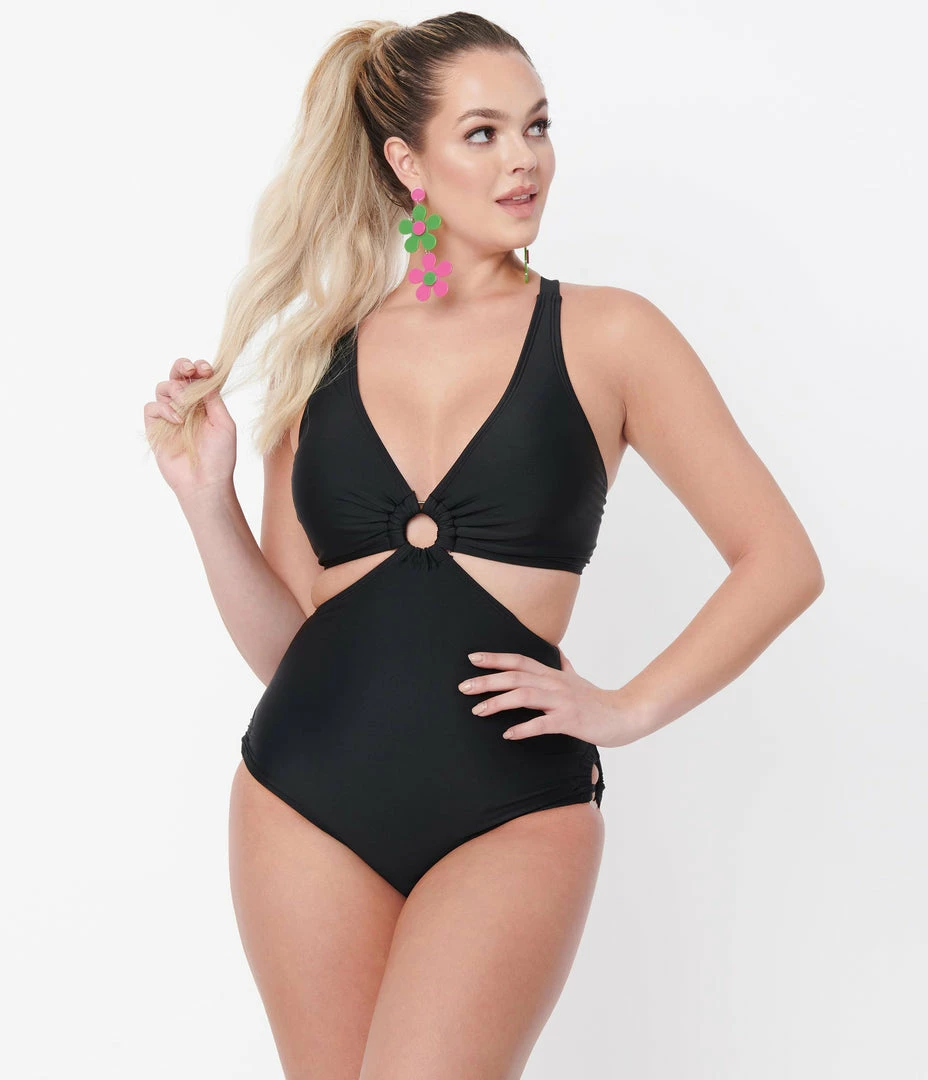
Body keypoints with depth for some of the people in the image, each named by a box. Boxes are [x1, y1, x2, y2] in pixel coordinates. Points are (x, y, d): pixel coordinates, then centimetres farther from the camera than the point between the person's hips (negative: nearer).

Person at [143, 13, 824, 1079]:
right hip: (308, 790, 3)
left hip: (513, 806, -3)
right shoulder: (318, 357, 9)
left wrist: (628, 709, -3)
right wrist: (205, 498, -2)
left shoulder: (602, 334, 2)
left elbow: (780, 561, 3)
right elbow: (284, 642, 10)